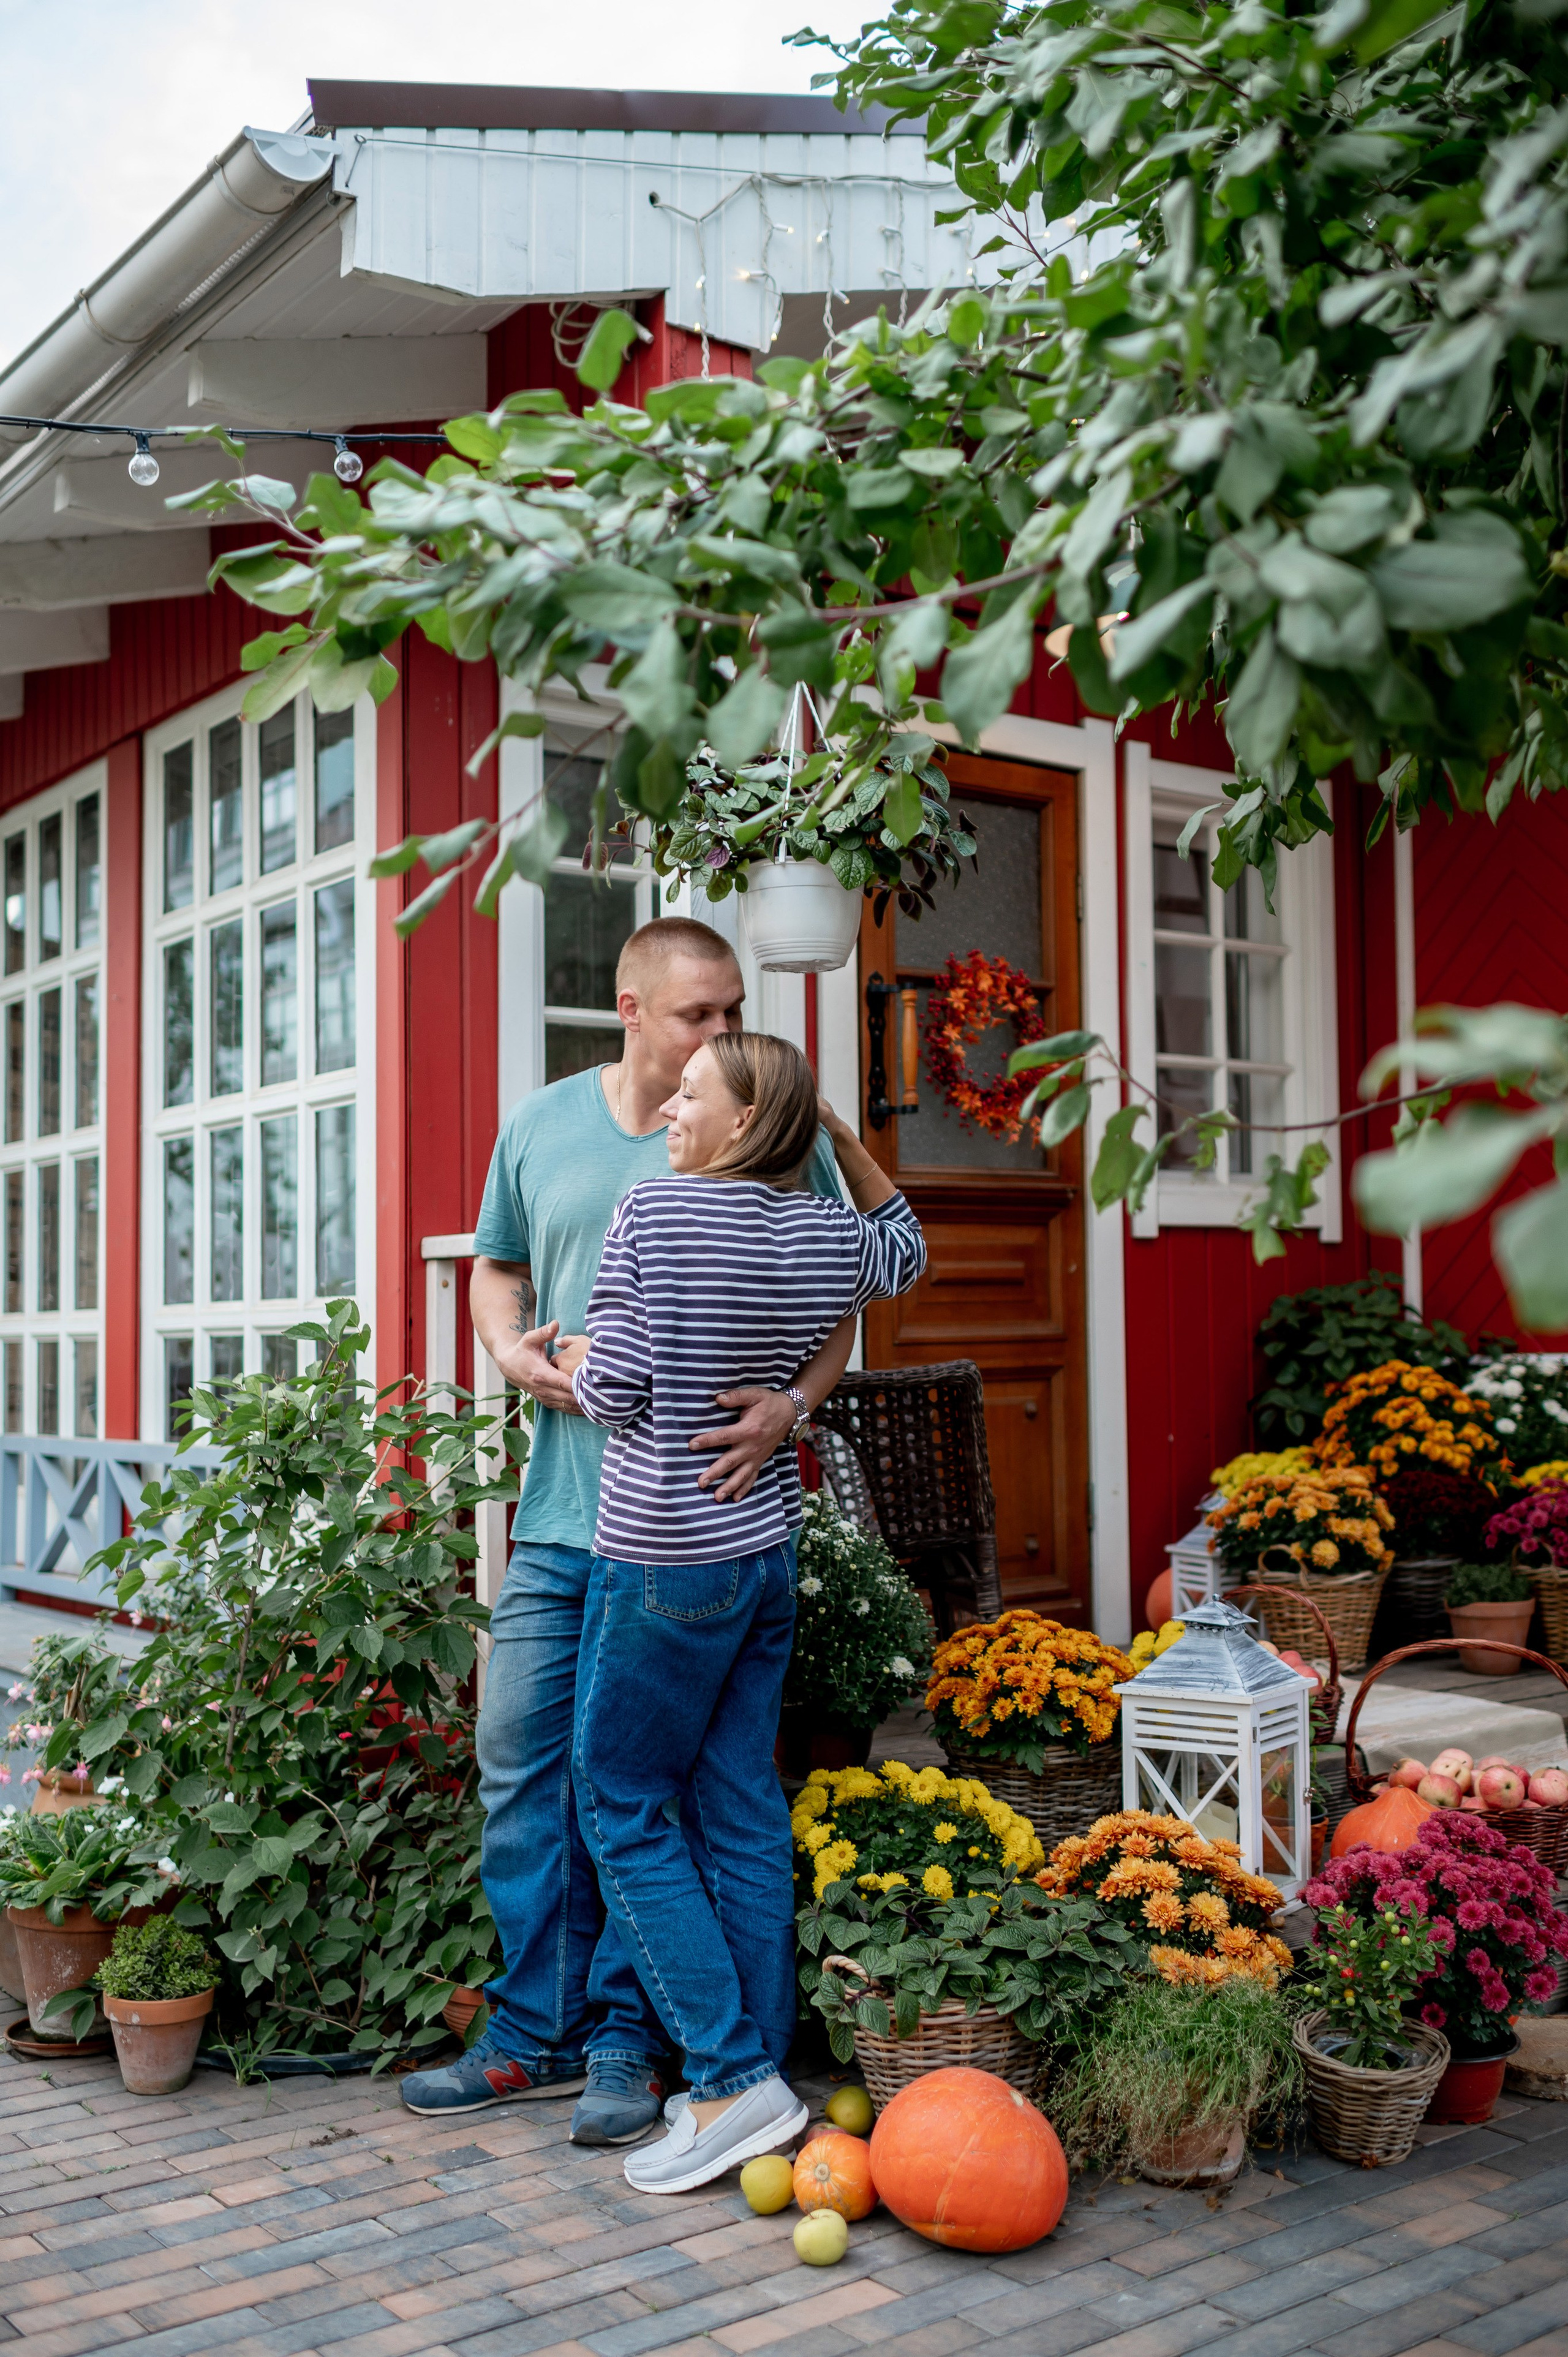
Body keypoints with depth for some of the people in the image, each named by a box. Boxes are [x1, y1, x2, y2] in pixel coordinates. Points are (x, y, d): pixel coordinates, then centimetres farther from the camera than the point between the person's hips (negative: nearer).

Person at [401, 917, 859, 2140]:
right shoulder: (542, 1126, 7)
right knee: (520, 1761, 8)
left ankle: (627, 2039, 19)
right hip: (562, 1508, 4)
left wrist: (791, 1405, -18)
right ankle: (533, 2033, 23)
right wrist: (515, 1352, -1)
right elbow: (498, 1270, 20)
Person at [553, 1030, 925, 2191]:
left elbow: (616, 1390, -14)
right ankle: (764, 2071, 18)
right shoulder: (828, 1235, 3)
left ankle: (734, 2077, 2)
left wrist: (566, 1362, 7)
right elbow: (906, 1247, 28)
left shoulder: (654, 1210, -13)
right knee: (743, 1808, 12)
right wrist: (840, 1133, 22)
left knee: (623, 1807, 4)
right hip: (771, 1548, 7)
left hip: (665, 1559, -6)